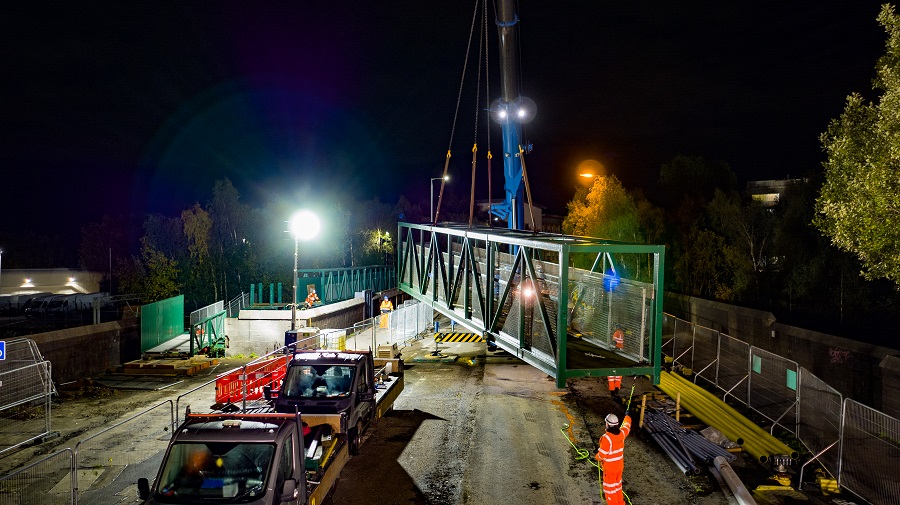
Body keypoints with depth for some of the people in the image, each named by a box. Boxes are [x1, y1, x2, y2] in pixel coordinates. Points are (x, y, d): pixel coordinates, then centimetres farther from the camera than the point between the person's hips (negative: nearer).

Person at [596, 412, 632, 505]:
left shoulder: (607, 437, -31)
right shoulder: (621, 433, -11)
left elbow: (602, 454, -26)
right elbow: (627, 426, 13)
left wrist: (597, 457, -3)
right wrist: (627, 416, 32)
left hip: (609, 467, -7)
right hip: (619, 465, 7)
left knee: (609, 486, 10)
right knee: (618, 484, 25)